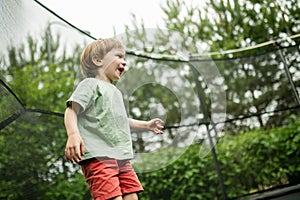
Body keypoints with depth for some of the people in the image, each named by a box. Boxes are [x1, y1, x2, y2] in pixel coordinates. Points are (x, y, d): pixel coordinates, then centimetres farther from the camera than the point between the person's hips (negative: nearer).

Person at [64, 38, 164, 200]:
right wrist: (73, 134, -31)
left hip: (121, 158, 9)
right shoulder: (90, 84, -1)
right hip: (98, 157, -9)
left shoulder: (115, 91, 27)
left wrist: (145, 125, 41)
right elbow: (71, 110, -13)